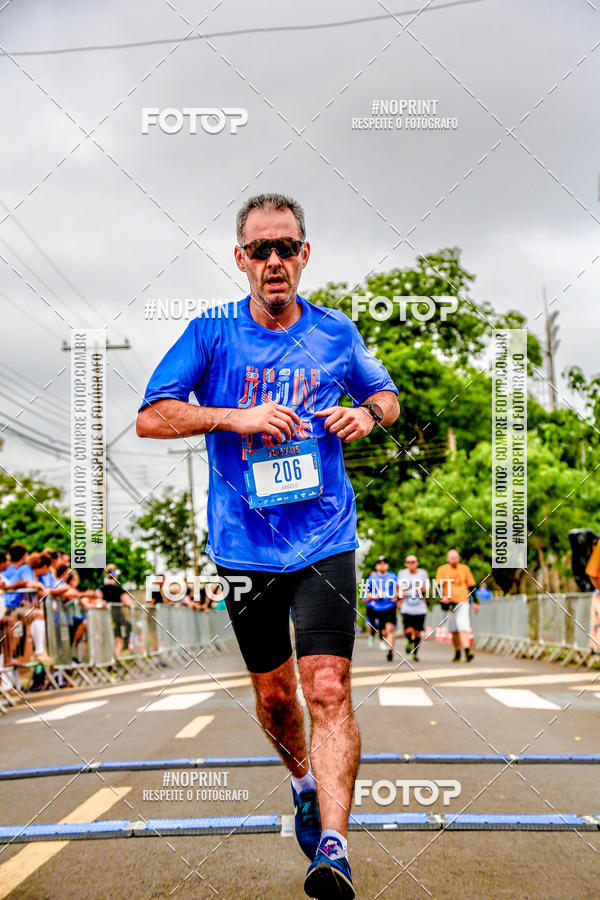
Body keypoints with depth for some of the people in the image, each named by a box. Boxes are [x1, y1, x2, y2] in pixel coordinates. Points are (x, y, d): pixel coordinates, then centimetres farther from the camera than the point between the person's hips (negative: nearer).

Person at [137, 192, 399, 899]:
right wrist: (238, 418, -20)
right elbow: (151, 418, -7)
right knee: (273, 695, 13)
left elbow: (385, 393, 21)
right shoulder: (211, 334, -1)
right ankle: (304, 780, 43)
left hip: (324, 541, -1)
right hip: (245, 544, 1)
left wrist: (369, 412, -3)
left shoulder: (337, 334, 4)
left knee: (328, 689, -14)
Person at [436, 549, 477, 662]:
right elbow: (439, 585, -4)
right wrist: (443, 596, -23)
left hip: (463, 601, -1)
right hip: (449, 602, 1)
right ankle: (457, 654, 18)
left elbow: (471, 585, 15)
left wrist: (475, 602, 14)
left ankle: (467, 651, -25)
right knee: (454, 630, 6)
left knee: (462, 627, -16)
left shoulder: (465, 569, 10)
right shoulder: (442, 569, 5)